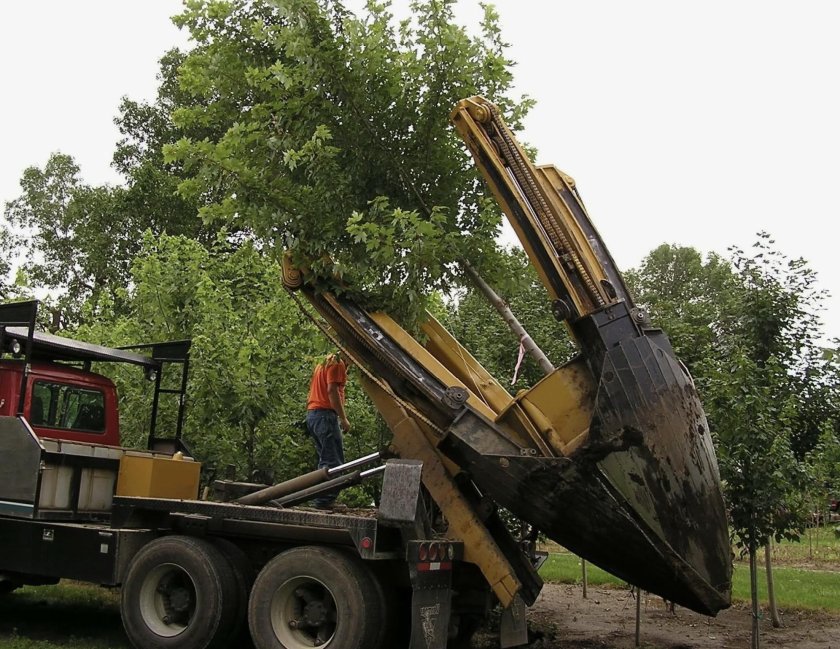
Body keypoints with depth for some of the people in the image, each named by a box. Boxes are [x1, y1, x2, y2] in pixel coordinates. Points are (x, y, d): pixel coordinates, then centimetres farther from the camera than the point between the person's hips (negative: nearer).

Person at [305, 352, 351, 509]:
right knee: (334, 461, -9)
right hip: (325, 414, -10)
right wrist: (343, 418, -16)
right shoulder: (337, 364, -6)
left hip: (312, 413, 10)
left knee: (325, 460, 14)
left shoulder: (324, 363, 23)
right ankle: (324, 500, -13)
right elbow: (332, 390, -17)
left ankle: (322, 499, 14)